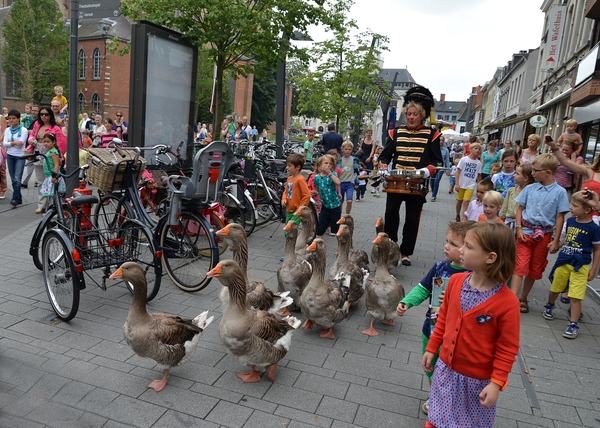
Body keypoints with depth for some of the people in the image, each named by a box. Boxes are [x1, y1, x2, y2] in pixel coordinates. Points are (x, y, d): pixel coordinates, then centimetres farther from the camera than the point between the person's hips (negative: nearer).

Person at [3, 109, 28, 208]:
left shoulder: (23, 130, -3)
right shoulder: (7, 130, 9)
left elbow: (20, 143, -13)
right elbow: (4, 143, -1)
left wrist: (10, 143, -6)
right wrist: (14, 142, -15)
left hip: (20, 156, -5)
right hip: (10, 156, 5)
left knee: (17, 179, -11)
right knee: (13, 179, 8)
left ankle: (15, 199, -12)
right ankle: (19, 198, 15)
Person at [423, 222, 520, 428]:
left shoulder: (507, 302, -24)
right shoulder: (455, 281, -10)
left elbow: (508, 349, -15)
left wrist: (497, 383, -15)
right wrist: (431, 348, 9)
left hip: (477, 379, -4)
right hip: (446, 368, 4)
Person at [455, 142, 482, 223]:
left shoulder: (478, 163, 2)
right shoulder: (464, 159, -7)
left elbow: (479, 175, 8)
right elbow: (458, 171, -7)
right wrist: (457, 184, -12)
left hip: (471, 186, 1)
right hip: (461, 184, 0)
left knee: (466, 202, -10)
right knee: (459, 201, 13)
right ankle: (457, 216, 34)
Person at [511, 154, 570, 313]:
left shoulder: (560, 192, -6)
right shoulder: (530, 188, -1)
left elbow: (560, 217, -3)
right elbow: (520, 209, 6)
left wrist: (556, 240, -4)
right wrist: (519, 229, -4)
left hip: (544, 236, 0)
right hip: (526, 232, 0)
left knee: (534, 270, 11)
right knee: (520, 267, -6)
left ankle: (523, 299, 26)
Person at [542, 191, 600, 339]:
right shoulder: (570, 221, 1)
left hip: (580, 266, -5)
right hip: (563, 262, 5)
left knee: (575, 297, -5)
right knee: (554, 289, 19)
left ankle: (573, 325, 5)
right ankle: (549, 306, 46)